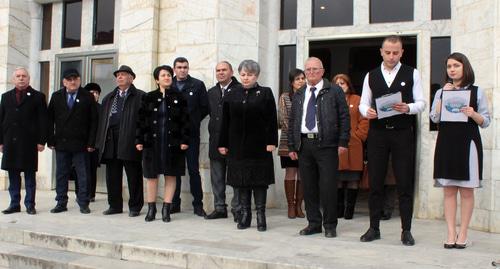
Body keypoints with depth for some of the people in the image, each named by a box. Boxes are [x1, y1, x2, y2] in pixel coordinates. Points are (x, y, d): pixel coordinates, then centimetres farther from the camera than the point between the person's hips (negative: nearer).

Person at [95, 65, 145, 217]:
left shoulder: (140, 96, 2)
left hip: (130, 141, -6)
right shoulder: (109, 98, 21)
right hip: (111, 142, 6)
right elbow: (102, 120, 19)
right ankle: (115, 205, 20)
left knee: (133, 176, 0)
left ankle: (135, 207, 10)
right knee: (112, 176, 9)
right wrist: (100, 141, 10)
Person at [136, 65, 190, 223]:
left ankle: (166, 210, 13)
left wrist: (184, 140, -6)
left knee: (170, 176, 4)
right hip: (152, 142, 1)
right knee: (151, 176, 5)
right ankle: (151, 209, 16)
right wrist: (139, 140, -1)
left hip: (172, 143, 0)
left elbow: (185, 121, 2)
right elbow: (141, 120, 5)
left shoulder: (179, 98, 4)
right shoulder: (149, 98, 6)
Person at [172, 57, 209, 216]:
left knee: (193, 170, -1)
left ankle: (198, 205, 5)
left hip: (191, 134, -2)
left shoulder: (197, 85, 3)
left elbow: (205, 107, 2)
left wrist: (193, 121, 2)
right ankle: (175, 203, 17)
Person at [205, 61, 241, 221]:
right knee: (217, 178, 12)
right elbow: (210, 113, 16)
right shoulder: (211, 92, 14)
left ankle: (237, 209, 10)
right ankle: (220, 208, 22)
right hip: (215, 140, 6)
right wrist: (213, 130, 5)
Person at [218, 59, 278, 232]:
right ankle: (245, 214, 16)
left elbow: (272, 120, -3)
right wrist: (223, 144, 5)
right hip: (238, 146, 3)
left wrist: (271, 142, -10)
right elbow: (226, 121, 9)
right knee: (241, 180, 7)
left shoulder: (265, 93, 1)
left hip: (259, 146, -3)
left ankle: (260, 215, 10)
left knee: (260, 179, 2)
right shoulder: (232, 95, 9)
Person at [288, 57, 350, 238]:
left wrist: (343, 142, -8)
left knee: (328, 187, -3)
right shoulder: (298, 95, 16)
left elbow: (344, 117, -1)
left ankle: (330, 225, 11)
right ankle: (314, 223, 19)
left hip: (326, 145, -4)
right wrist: (292, 146, 10)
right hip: (304, 145, 4)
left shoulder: (334, 91, 3)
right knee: (308, 187, 8)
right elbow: (292, 122, 16)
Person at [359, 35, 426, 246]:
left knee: (405, 183, 0)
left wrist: (408, 108, -18)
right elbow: (363, 104, 11)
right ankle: (374, 228, 14)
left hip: (403, 133, -2)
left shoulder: (412, 74, 7)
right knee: (375, 183, 4)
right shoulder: (371, 76, 13)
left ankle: (406, 231, 9)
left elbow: (421, 103, 3)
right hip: (377, 132, 2)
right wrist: (367, 111, -12)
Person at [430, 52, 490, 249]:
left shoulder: (477, 92, 5)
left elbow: (486, 121, 3)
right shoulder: (441, 92, 12)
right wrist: (445, 96, -6)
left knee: (466, 190, 2)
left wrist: (473, 114, -16)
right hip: (446, 142, 2)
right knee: (448, 190, 2)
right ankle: (451, 233, 8)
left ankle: (463, 234, 10)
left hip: (468, 142, -2)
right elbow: (435, 118, -1)